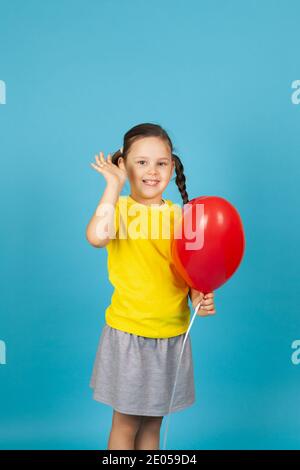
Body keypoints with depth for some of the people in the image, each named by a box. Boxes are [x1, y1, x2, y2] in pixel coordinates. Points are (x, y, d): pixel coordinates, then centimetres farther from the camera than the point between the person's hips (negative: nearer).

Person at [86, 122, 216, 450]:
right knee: (126, 423, 12)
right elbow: (96, 237, -33)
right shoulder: (119, 207, -9)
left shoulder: (180, 214, 3)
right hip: (128, 333, -3)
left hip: (172, 334, 4)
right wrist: (115, 185, -24)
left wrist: (199, 297, -10)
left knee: (152, 423, 19)